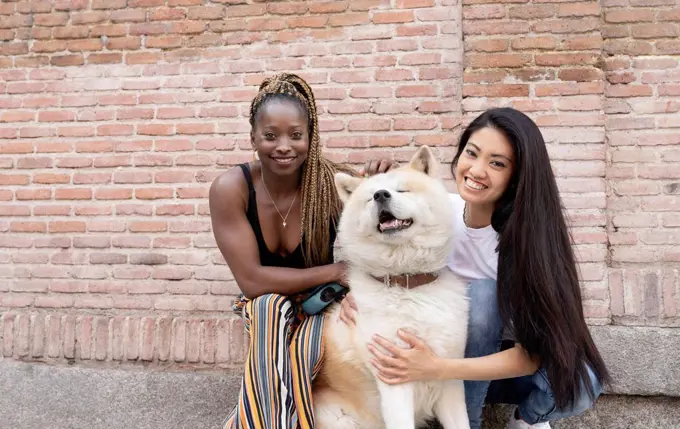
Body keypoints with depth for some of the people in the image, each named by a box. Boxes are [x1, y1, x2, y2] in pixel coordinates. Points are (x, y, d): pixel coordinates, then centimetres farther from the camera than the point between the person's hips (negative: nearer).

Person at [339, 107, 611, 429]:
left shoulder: (532, 231, -26)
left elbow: (533, 354, -28)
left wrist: (436, 369, -40)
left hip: (516, 360, -1)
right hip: (459, 342, 2)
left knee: (581, 385, -32)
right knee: (483, 294, -30)